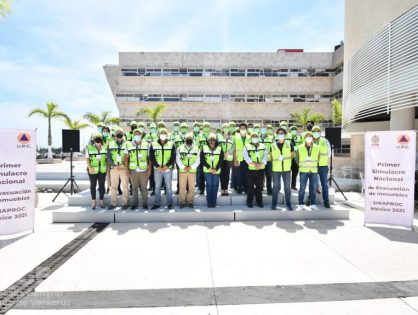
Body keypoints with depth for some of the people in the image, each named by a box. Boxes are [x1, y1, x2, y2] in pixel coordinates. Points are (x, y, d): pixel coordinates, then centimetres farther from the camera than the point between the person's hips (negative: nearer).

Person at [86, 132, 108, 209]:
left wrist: (107, 168, 3)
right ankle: (93, 201, 16)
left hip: (102, 170, 2)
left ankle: (101, 201, 17)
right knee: (93, 185, 7)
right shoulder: (89, 147, -3)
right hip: (93, 170, -2)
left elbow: (107, 158, 10)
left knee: (102, 185, 6)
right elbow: (87, 158, -4)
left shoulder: (105, 147, 5)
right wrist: (90, 168, -14)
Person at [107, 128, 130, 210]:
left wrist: (123, 165, -12)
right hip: (114, 168, 2)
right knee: (113, 186, 6)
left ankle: (125, 202, 10)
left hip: (124, 168, -2)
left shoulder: (127, 144, 1)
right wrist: (114, 166, -10)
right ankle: (113, 203, 15)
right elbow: (109, 157, 4)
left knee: (125, 186, 1)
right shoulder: (111, 144, 8)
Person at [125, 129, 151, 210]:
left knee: (144, 187, 5)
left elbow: (150, 158, 5)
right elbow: (126, 158, 8)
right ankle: (134, 203, 20)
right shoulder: (129, 145, 4)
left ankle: (145, 203, 17)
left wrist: (149, 169, -1)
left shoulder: (146, 145, 1)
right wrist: (127, 169, 2)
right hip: (133, 170, 1)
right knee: (134, 187, 9)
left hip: (144, 170, -1)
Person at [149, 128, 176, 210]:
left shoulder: (172, 144, 4)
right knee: (157, 187, 7)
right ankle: (157, 203, 17)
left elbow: (173, 157, -2)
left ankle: (170, 203, 13)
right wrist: (158, 166, -10)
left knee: (168, 186, 4)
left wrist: (167, 166, -13)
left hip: (168, 169, -1)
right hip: (157, 169, 1)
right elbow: (151, 157, 2)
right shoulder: (153, 144, 6)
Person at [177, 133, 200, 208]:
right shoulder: (180, 148, 3)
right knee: (182, 187, 3)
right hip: (182, 171, -1)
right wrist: (183, 167, -13)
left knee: (192, 187, 5)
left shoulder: (196, 149, 4)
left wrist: (191, 167, -13)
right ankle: (182, 201, 14)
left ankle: (190, 202, 17)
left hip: (192, 171, 1)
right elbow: (178, 159, -1)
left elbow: (197, 160, 1)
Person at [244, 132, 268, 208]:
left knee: (259, 186, 9)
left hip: (261, 170, 2)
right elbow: (246, 157, -9)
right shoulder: (247, 146, 3)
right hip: (251, 169, -2)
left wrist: (260, 164, -17)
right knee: (250, 186, 2)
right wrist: (253, 163, -22)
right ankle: (249, 202, 13)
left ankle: (259, 201, 20)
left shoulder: (263, 146, 11)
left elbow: (265, 156, -1)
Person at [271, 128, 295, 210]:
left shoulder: (289, 144, 3)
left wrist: (286, 160, -1)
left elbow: (292, 155, 10)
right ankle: (274, 203, 15)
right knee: (276, 186, 6)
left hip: (287, 169, 0)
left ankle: (288, 204, 15)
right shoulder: (273, 145, 4)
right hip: (276, 169, 0)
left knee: (287, 186, 5)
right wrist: (277, 159, -3)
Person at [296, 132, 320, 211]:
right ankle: (300, 204, 8)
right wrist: (302, 165, 8)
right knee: (302, 188, -1)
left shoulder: (317, 147, 5)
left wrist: (314, 165, 10)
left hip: (314, 171, 2)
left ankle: (313, 204, 17)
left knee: (313, 188, 7)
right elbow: (297, 158, 9)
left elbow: (318, 158, 15)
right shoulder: (300, 147, 0)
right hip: (303, 171, -2)